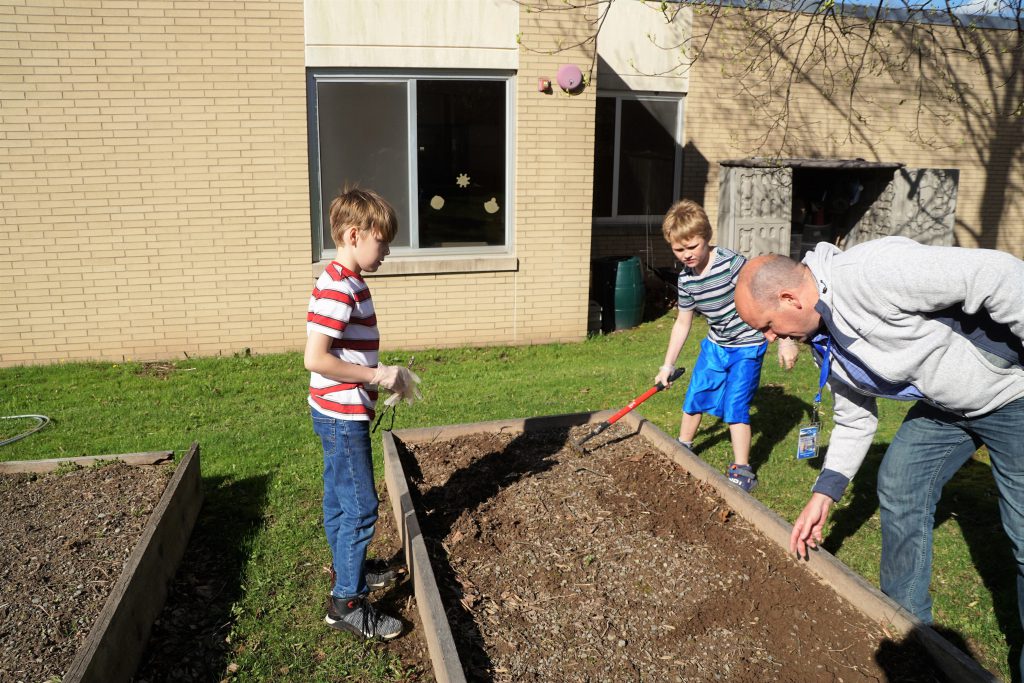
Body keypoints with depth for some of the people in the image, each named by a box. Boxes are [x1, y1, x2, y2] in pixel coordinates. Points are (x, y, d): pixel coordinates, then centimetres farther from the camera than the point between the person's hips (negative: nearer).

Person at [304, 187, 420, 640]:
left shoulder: (347, 282, 9)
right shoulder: (337, 290, -23)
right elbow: (315, 359, -28)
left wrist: (379, 378, 8)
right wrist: (375, 375, -22)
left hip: (338, 414, 10)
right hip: (343, 416, -10)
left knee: (340, 498, 23)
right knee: (360, 508, -1)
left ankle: (345, 566, 40)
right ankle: (347, 603, 11)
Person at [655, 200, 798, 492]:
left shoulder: (733, 264, -26)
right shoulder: (685, 279, -5)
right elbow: (682, 323, 6)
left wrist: (785, 341, -22)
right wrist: (667, 365, 9)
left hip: (747, 345, -6)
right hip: (715, 344, 7)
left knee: (735, 406, -10)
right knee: (694, 397, 13)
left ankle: (742, 471, 4)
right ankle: (683, 449, 36)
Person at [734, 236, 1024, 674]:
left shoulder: (872, 272, -34)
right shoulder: (823, 341, -3)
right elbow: (855, 421, 7)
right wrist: (823, 494, 1)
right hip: (944, 402, 9)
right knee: (900, 488, 9)